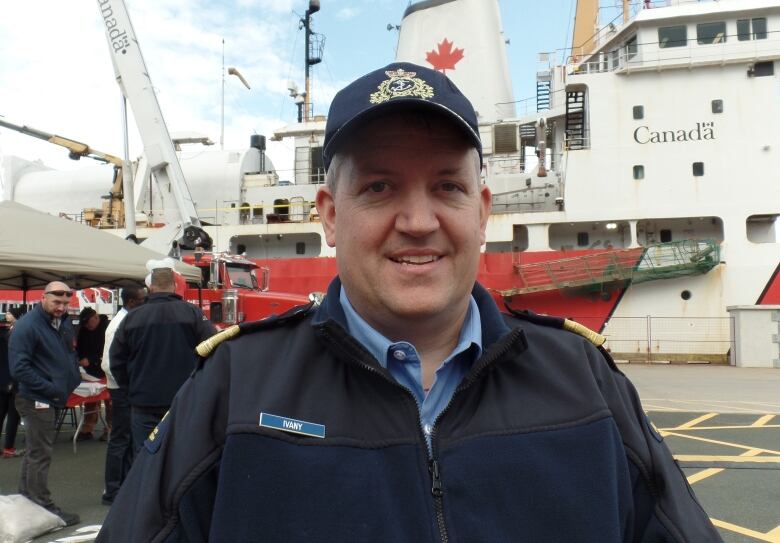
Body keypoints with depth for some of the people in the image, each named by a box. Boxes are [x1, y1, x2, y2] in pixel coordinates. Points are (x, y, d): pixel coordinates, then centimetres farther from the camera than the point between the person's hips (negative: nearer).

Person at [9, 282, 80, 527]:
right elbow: (19, 368, -20)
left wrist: (73, 382, 7)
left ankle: (26, 500, 31)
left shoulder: (64, 323, 8)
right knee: (40, 455, -1)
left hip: (54, 398, 8)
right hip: (36, 399, -8)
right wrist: (51, 389, -18)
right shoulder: (27, 325, -16)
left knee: (35, 451, 18)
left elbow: (71, 355, 22)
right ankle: (43, 507, 8)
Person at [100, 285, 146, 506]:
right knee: (119, 441, 1)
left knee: (130, 439, 16)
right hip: (123, 389, -8)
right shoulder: (119, 325, -17)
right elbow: (108, 364, -20)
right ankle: (111, 492, 12)